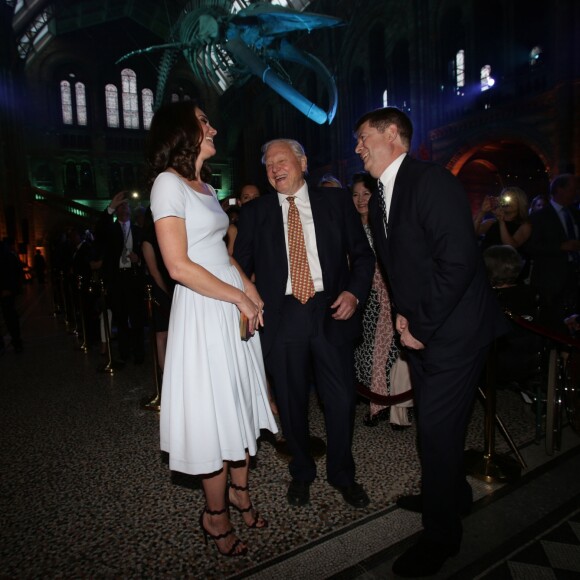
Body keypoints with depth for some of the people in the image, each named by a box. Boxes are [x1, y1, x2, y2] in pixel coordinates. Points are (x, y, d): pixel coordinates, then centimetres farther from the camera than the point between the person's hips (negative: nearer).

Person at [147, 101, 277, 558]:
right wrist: (239, 297, -14)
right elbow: (179, 266, -19)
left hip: (235, 307, 8)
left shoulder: (205, 186, 16)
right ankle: (216, 515, 28)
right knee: (215, 409, 4)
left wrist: (250, 288, 3)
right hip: (203, 311, -8)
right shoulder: (168, 183, -11)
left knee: (243, 401, 16)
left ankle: (239, 491, 39)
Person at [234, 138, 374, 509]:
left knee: (341, 399, 7)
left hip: (331, 312, 0)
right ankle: (302, 472, 37)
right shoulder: (254, 213, 8)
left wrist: (355, 292, -8)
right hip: (282, 316, 1)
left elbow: (363, 253, 8)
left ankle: (342, 474, 33)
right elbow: (242, 264, 6)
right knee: (292, 402, 12)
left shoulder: (337, 203, 7)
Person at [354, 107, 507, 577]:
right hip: (420, 331, 8)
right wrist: (403, 315, 3)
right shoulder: (379, 202, 12)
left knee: (437, 428, 1)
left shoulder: (432, 181, -17)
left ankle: (441, 534, 24)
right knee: (433, 422, 19)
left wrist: (421, 325, -18)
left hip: (454, 329, -8)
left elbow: (457, 261, -25)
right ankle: (453, 493, 45)